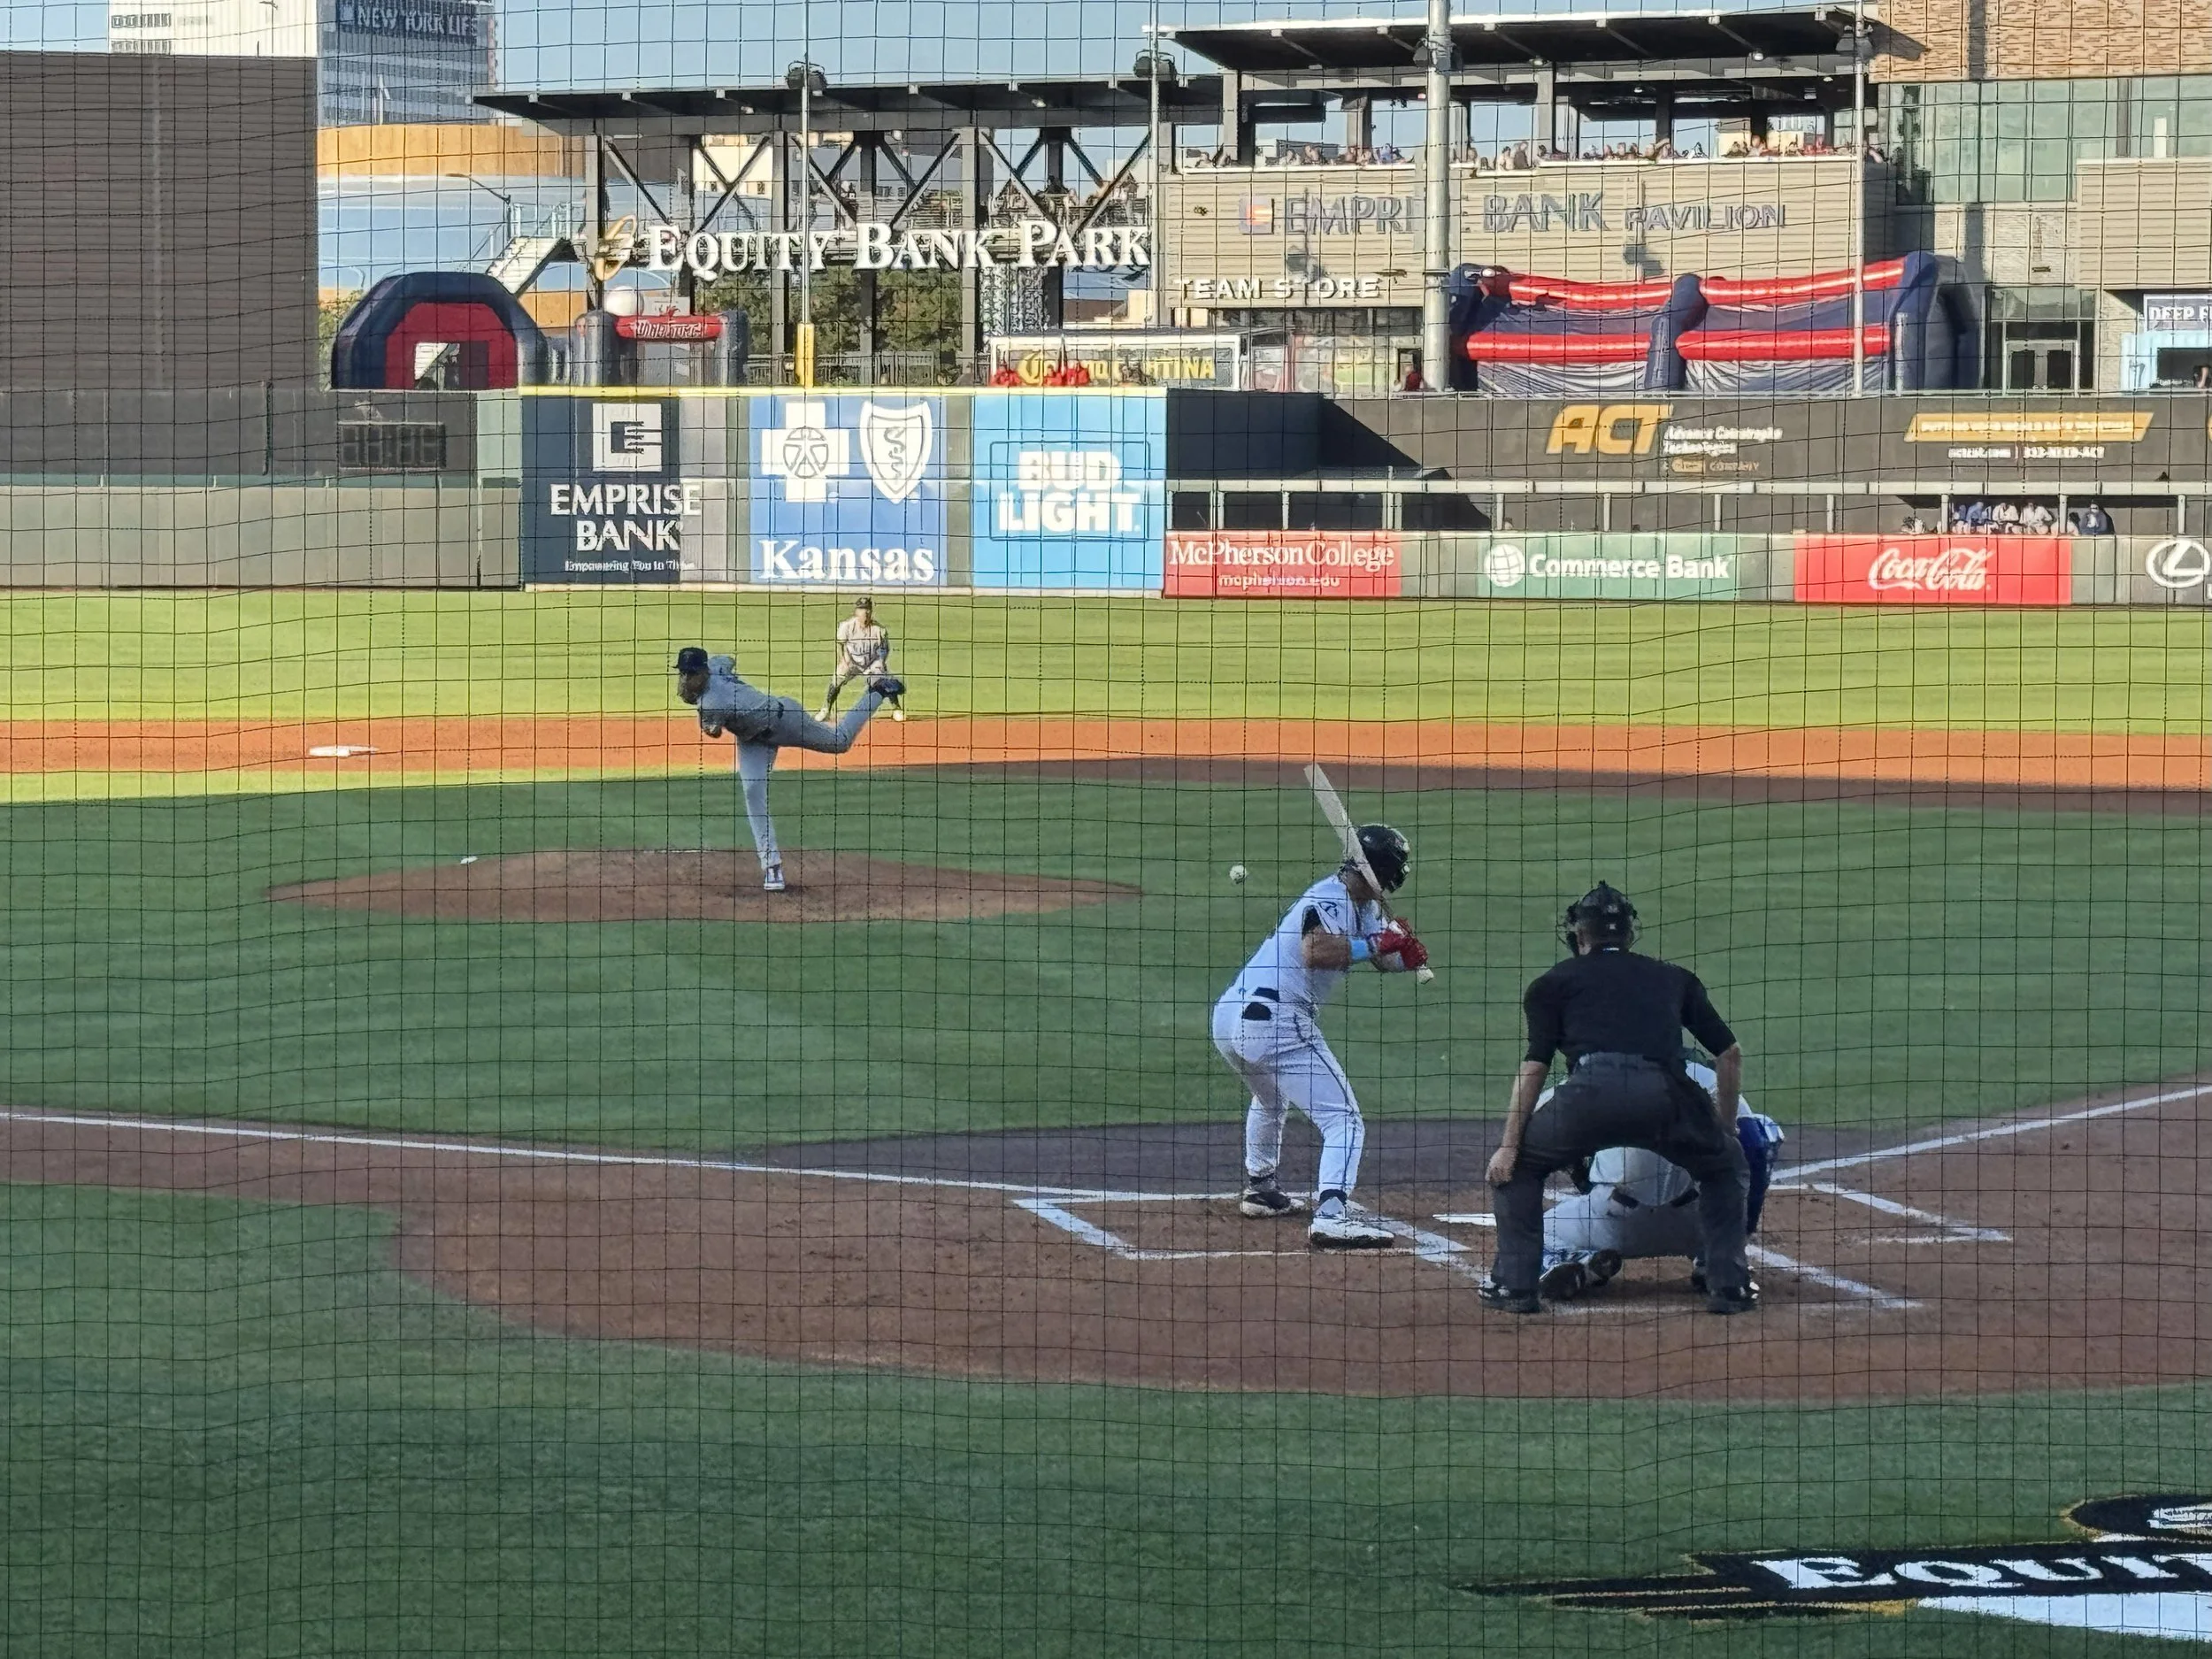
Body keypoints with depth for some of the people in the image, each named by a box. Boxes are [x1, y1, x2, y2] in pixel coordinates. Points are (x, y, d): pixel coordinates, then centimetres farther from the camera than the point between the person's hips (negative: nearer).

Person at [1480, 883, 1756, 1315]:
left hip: (1592, 1092, -2)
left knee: (1517, 1164, 24)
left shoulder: (1556, 983, 23)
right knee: (1726, 1164, 29)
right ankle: (1729, 1284, 20)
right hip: (1666, 1096, 2)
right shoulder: (1675, 978, 31)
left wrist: (1509, 1147, 11)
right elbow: (1730, 1054, 28)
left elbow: (1535, 1067, 12)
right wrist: (1726, 1126, 40)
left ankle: (1514, 1284, 15)